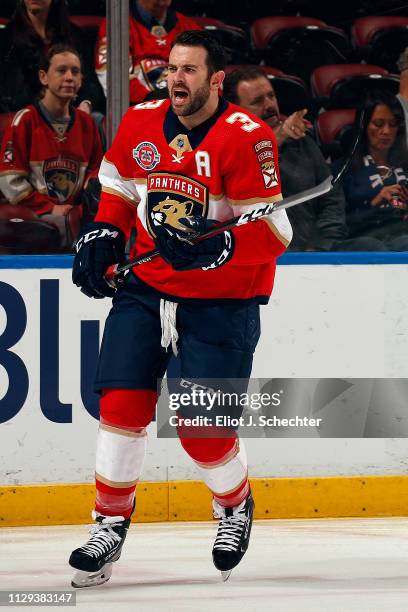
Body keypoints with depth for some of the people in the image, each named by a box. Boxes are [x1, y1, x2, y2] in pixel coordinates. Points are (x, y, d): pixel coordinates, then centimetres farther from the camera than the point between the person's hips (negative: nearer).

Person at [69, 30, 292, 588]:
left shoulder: (246, 138, -18)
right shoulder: (141, 124, 1)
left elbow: (272, 232, -19)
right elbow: (119, 184, 20)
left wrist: (214, 248, -33)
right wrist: (103, 236, 6)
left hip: (221, 301, -5)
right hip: (145, 287, 5)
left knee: (203, 430, -4)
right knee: (121, 403, -6)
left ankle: (235, 505, 26)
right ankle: (111, 523, 7)